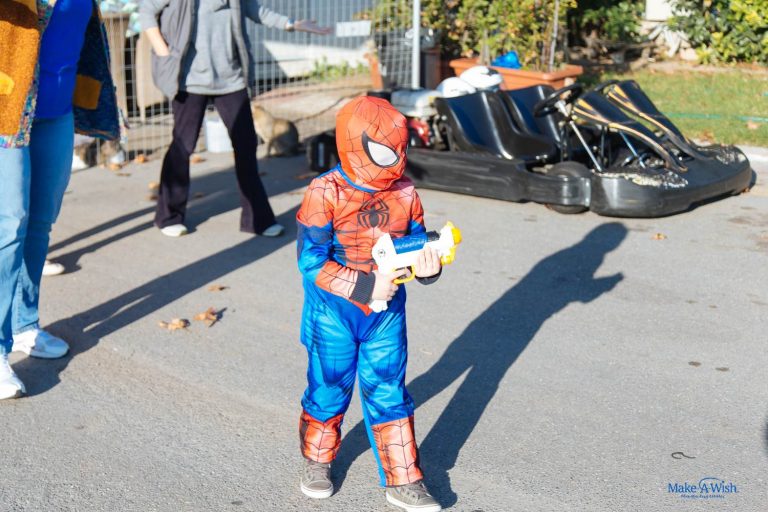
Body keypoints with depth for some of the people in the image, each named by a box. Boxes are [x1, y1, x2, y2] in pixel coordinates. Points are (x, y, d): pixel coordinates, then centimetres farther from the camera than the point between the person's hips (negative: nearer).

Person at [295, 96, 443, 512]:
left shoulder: (405, 193, -2)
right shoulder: (325, 193, -16)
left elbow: (416, 244, 7)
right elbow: (311, 261, -19)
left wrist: (427, 265, -17)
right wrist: (365, 286, -26)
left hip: (385, 315, 3)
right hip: (333, 316, -3)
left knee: (389, 395, 8)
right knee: (329, 392, 13)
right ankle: (317, 461, 40)